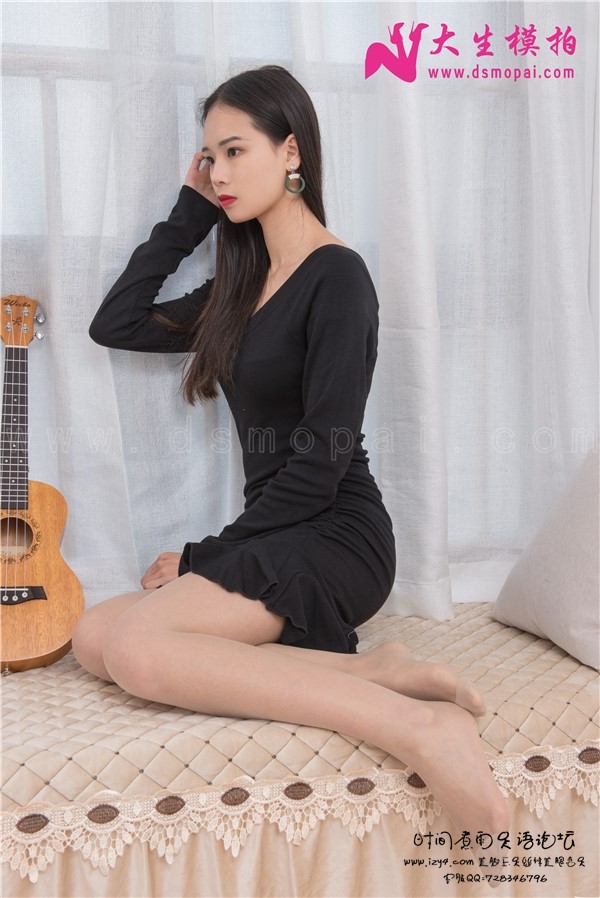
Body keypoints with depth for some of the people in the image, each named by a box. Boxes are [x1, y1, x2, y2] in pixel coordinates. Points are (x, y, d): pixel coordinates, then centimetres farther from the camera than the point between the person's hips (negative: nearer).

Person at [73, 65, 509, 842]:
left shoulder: (336, 278, -10)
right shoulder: (243, 287, 15)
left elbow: (320, 466, -16)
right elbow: (114, 325, 18)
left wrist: (204, 559, -10)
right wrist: (188, 215, 14)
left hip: (335, 539, -8)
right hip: (277, 538, 8)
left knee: (131, 646, -27)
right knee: (92, 637, -12)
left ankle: (416, 727, -29)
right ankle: (372, 672, -17)